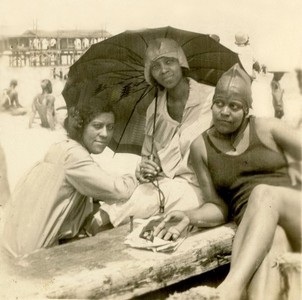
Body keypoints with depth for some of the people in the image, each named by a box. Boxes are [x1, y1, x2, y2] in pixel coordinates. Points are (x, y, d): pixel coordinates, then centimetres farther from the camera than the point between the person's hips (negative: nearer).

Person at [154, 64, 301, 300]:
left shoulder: (267, 128, 6)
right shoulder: (201, 147, 8)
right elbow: (218, 205, 7)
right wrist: (189, 217, -11)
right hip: (255, 225, 1)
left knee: (262, 193, -37)